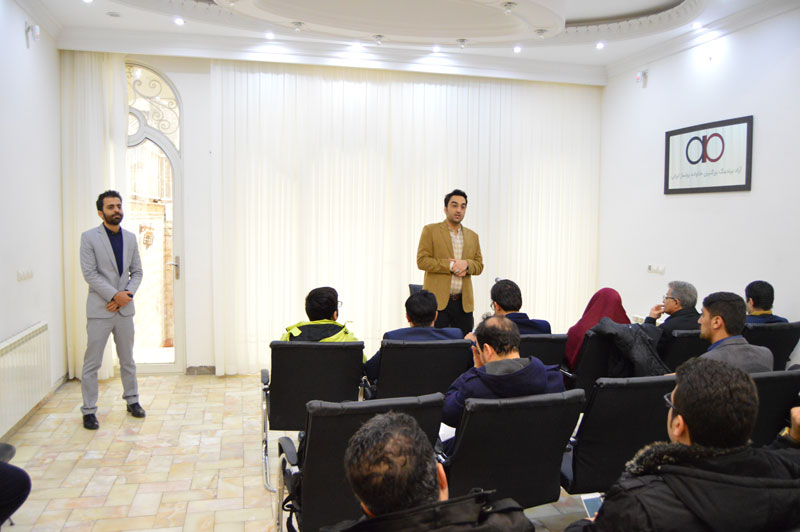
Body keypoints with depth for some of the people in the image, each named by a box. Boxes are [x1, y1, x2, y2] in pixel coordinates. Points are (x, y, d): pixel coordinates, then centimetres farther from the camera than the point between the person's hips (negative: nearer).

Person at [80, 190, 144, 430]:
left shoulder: (130, 238, 9)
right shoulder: (89, 237, -5)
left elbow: (137, 271, 9)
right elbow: (89, 273, -11)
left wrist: (128, 293, -7)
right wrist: (114, 295, -16)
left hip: (124, 309, 4)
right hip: (99, 310, -4)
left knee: (127, 359, 14)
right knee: (92, 363, 1)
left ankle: (132, 400, 27)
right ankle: (89, 410, 11)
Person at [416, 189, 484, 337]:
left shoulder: (473, 236, 16)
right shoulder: (430, 230, 2)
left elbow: (479, 265, 14)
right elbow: (422, 261, -7)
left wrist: (466, 264, -9)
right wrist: (450, 266, -14)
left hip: (464, 302, 4)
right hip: (437, 300, -4)